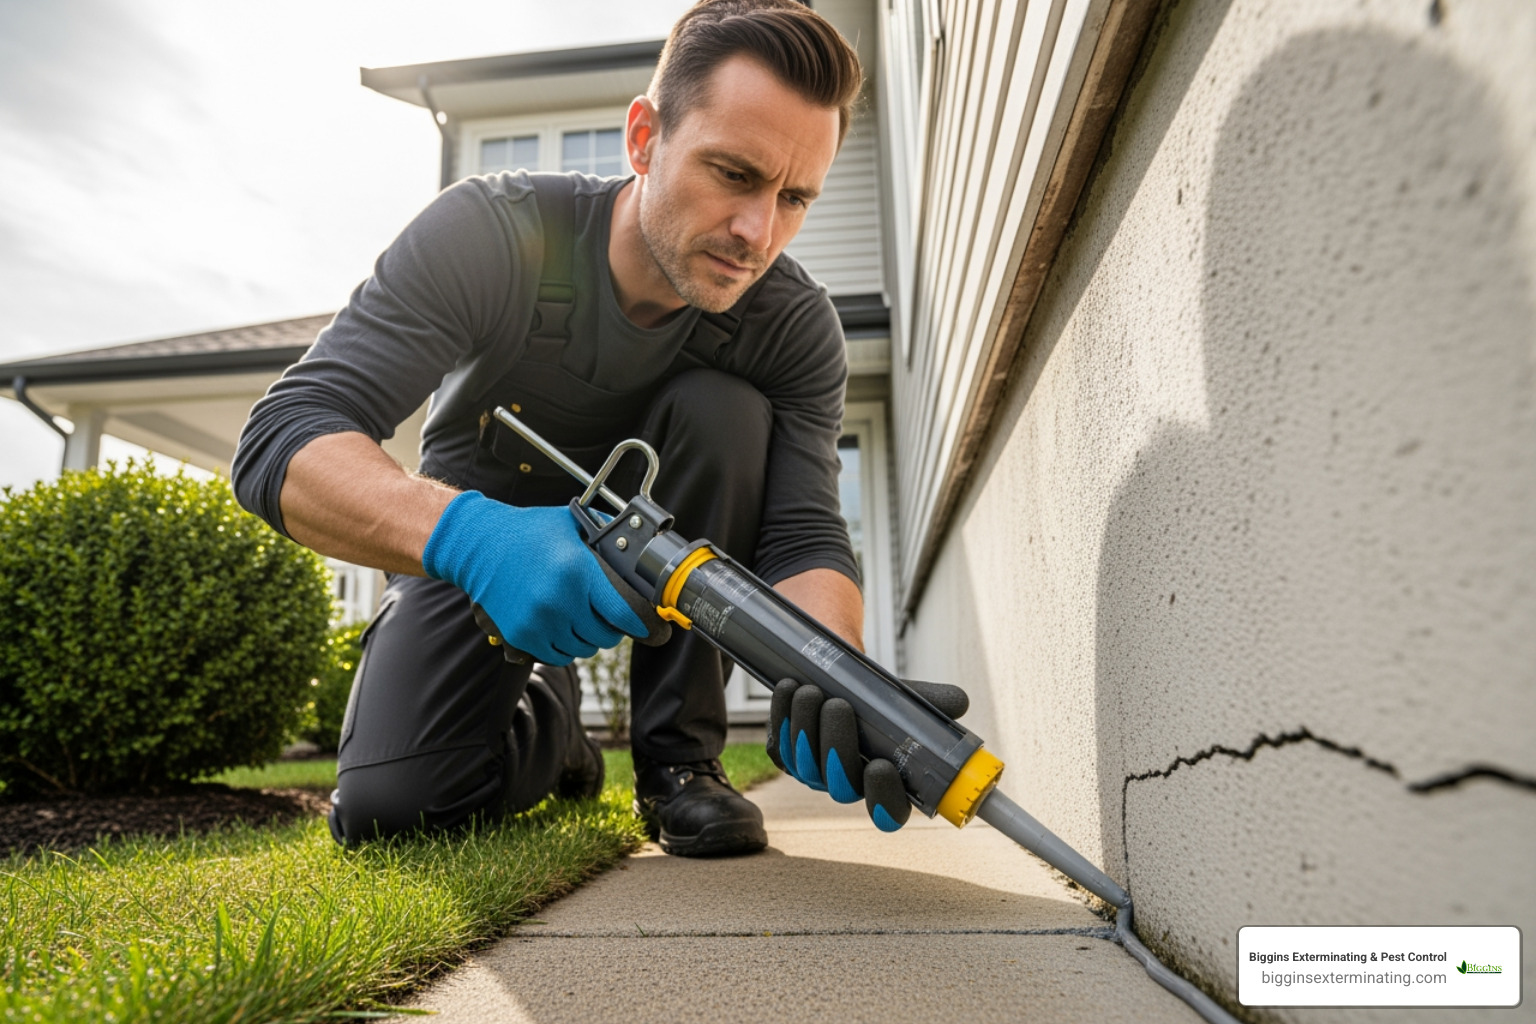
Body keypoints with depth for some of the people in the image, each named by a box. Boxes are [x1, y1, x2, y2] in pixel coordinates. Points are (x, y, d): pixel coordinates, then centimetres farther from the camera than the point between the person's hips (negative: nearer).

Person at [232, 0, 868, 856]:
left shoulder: (798, 327, -21)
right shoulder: (491, 233, -27)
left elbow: (805, 534, -28)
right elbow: (282, 439, -32)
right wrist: (464, 533, -53)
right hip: (475, 544, -1)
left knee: (722, 409, -29)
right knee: (383, 810, -19)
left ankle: (681, 755, -17)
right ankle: (546, 722, 16)